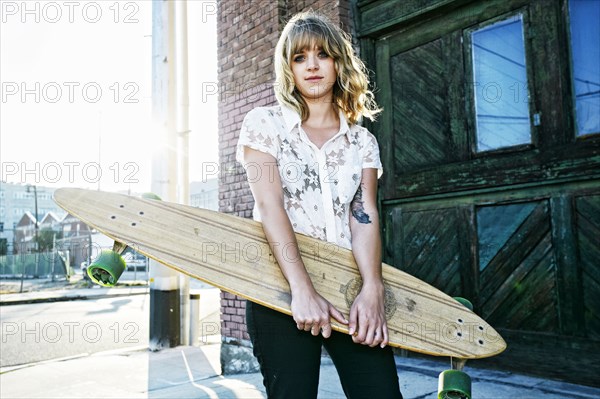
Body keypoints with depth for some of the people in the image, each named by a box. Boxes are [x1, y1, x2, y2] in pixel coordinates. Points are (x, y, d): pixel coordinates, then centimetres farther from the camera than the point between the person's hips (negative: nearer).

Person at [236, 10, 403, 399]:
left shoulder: (363, 142, 11)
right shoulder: (263, 124, 3)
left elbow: (364, 216, -1)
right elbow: (270, 206, -10)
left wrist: (372, 289, -18)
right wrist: (302, 290, -20)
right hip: (282, 286, -2)